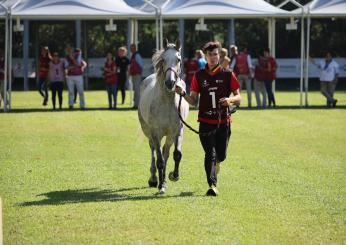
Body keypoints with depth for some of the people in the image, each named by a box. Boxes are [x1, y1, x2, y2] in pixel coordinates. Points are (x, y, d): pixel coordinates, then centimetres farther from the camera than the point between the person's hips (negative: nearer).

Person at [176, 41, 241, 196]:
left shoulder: (228, 75, 2)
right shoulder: (199, 76, 5)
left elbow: (238, 98, 5)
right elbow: (193, 101, 8)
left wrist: (230, 100, -17)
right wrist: (183, 94, -11)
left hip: (224, 121, 0)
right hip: (206, 121, 0)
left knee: (221, 155, 7)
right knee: (210, 153, -11)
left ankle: (215, 164, 42)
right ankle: (212, 185, -14)